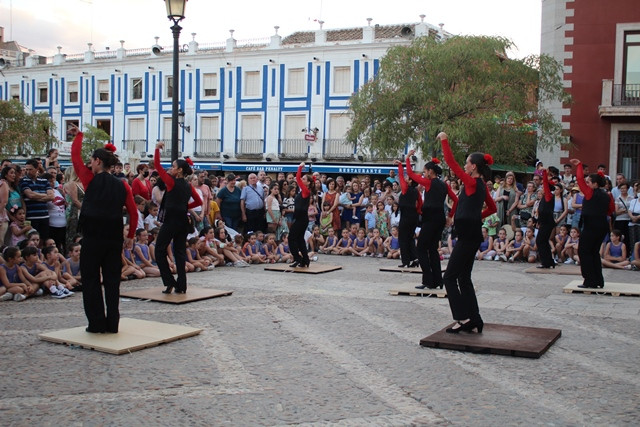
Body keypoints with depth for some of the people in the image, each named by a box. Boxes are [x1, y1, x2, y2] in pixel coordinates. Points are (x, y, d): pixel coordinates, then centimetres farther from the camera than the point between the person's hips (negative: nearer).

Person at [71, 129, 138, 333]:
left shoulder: (91, 180, -4)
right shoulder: (122, 185, 6)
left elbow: (76, 157, 6)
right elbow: (133, 212, 6)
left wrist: (78, 136, 18)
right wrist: (130, 235, 16)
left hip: (92, 237, -4)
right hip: (115, 237, 4)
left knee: (91, 279, 6)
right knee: (112, 279, 10)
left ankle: (97, 323, 6)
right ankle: (112, 323, 11)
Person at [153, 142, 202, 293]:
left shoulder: (172, 182, -10)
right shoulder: (188, 186, 8)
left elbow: (157, 166, -7)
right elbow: (199, 202, 16)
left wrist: (157, 149, 0)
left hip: (170, 221, -7)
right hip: (183, 221, 7)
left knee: (160, 251, 4)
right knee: (180, 252, 9)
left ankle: (170, 282, -3)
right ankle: (181, 286, 7)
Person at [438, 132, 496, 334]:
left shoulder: (472, 183, -13)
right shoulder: (482, 186, 12)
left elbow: (451, 162, -14)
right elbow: (492, 208, 26)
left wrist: (444, 140, -8)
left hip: (468, 235, -10)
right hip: (472, 235, 10)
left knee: (449, 277, -5)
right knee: (463, 278, 13)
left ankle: (463, 318, -7)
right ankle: (474, 320, 15)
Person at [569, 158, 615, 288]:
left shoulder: (591, 193, -11)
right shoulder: (606, 195, 9)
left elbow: (580, 179, -11)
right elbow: (611, 210, 15)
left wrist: (579, 165, -1)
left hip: (591, 226, -8)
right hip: (603, 225, 8)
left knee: (584, 252, 0)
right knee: (594, 252, 16)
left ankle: (590, 281, -3)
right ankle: (598, 281, 16)